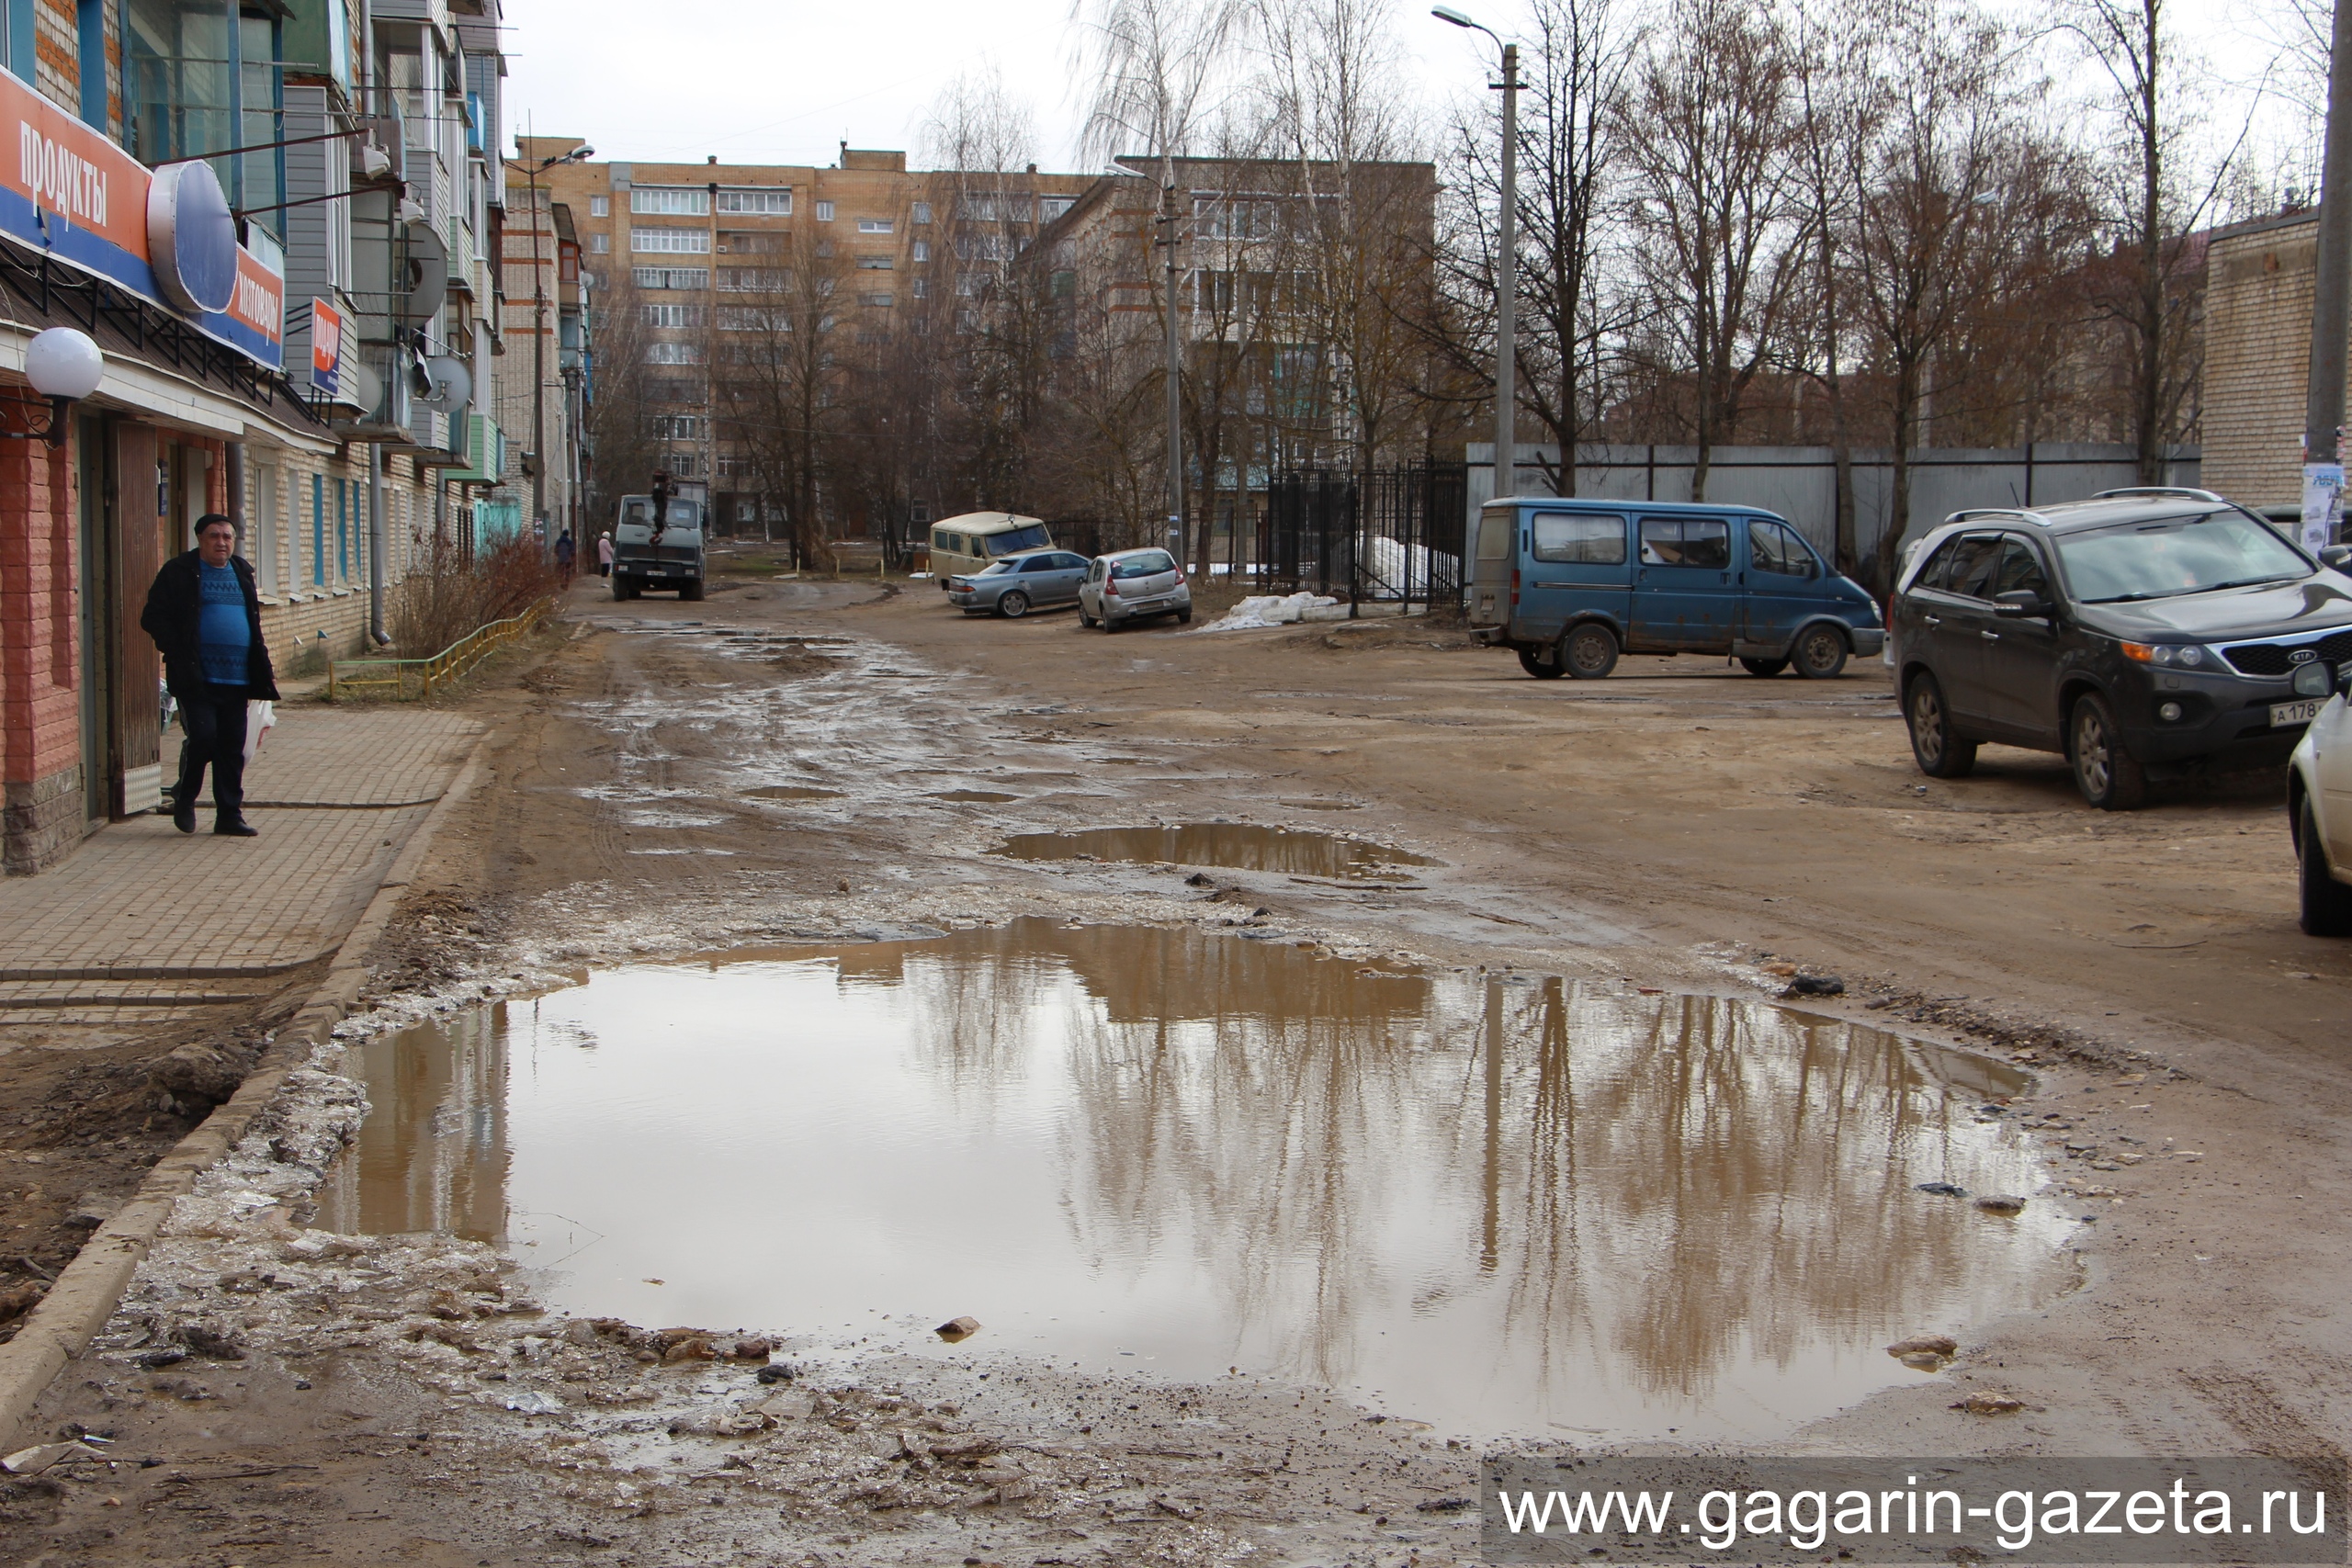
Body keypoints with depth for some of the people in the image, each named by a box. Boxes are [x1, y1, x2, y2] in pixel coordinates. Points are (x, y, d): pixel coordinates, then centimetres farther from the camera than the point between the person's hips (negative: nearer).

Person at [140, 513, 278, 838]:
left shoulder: (242, 572, 16)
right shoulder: (178, 572, 0)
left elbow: (253, 623, 24)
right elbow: (153, 618, -3)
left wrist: (263, 670, 15)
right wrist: (178, 653, -13)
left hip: (236, 678, 5)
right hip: (196, 677, -5)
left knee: (233, 749, 5)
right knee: (203, 738, -13)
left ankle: (229, 815, 12)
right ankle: (184, 798, 11)